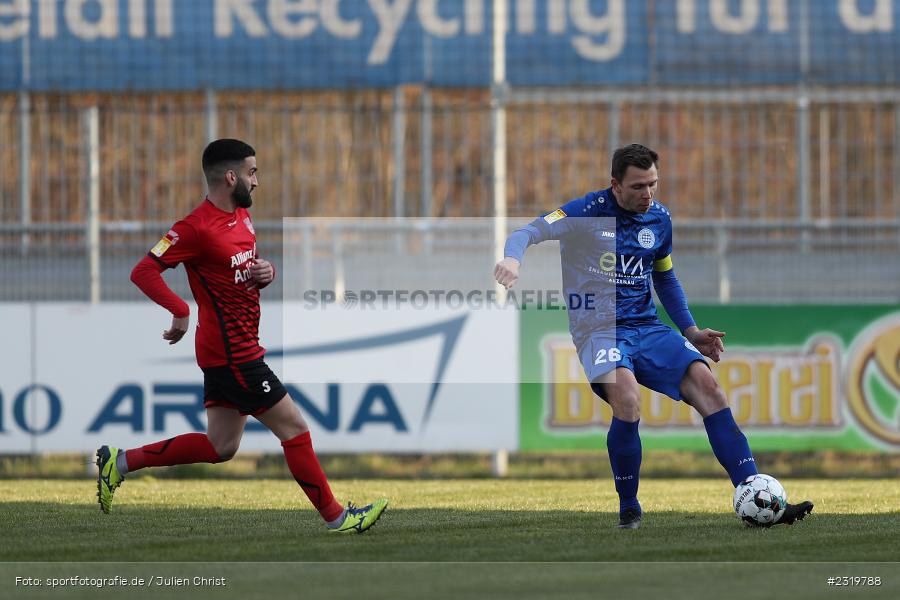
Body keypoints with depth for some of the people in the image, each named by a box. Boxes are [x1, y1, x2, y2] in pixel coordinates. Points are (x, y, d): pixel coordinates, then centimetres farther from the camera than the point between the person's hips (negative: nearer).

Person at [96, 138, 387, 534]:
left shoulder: (242, 216, 10)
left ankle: (121, 462, 18)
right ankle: (336, 518, 8)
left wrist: (266, 272, 0)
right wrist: (181, 311, -32)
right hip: (233, 354, -10)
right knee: (294, 429, -2)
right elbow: (144, 271, -21)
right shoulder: (196, 227, -18)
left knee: (221, 446, 13)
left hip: (235, 351, 10)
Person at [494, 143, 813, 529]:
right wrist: (512, 258, -40)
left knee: (705, 383, -16)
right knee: (627, 400, -32)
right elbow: (533, 232, -18)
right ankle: (628, 510, -11)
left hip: (647, 327, 5)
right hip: (598, 329, -5)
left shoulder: (659, 219, 11)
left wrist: (691, 331, 17)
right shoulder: (588, 212, -6)